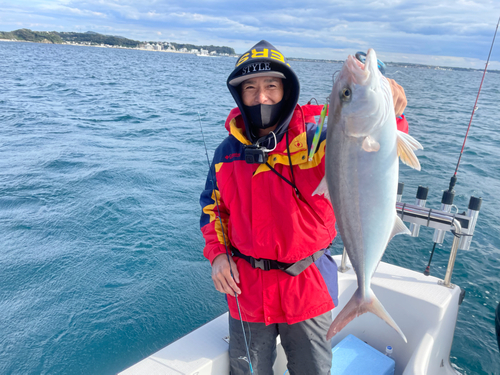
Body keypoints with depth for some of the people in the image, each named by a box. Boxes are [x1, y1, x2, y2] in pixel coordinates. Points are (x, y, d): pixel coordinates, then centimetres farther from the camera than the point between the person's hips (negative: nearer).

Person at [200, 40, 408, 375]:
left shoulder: (316, 136, -13)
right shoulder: (228, 151, -2)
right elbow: (213, 206, 10)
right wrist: (217, 253, -3)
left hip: (307, 285, -2)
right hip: (246, 287, 3)